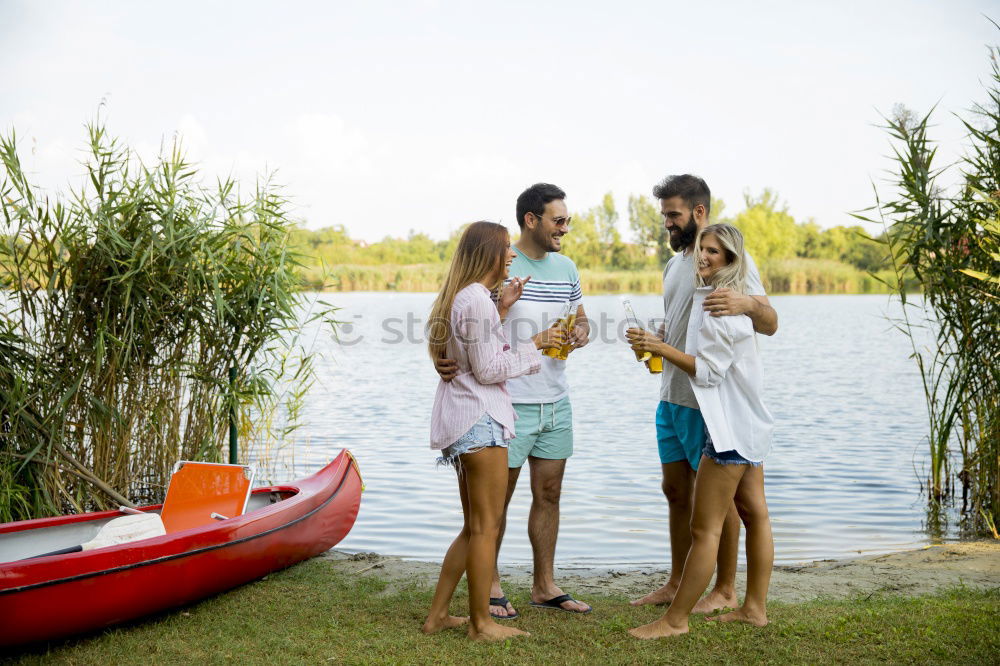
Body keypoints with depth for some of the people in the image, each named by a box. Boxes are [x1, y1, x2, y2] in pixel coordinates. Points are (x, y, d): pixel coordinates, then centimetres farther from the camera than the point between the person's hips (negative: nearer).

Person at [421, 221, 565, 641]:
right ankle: (481, 623, 8)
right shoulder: (476, 299, -15)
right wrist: (535, 345, -8)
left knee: (474, 526, 16)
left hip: (464, 418, 11)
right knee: (486, 527, -1)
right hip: (480, 420, -11)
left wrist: (501, 310, 12)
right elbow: (487, 370, -16)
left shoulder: (462, 297, 17)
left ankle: (438, 615, 20)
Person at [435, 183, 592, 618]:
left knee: (549, 493, 12)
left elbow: (580, 319, 20)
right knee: (498, 496, 4)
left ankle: (544, 585, 24)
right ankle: (490, 586, 19)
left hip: (556, 402, 6)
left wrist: (580, 333, -4)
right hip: (510, 402, -6)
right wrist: (444, 357, -30)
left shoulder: (566, 268, 11)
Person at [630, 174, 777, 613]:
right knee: (676, 490, 14)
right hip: (672, 396, 9)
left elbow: (769, 325, -18)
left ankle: (726, 590, 13)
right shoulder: (674, 264, 16)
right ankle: (677, 584, 25)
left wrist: (746, 304, -39)